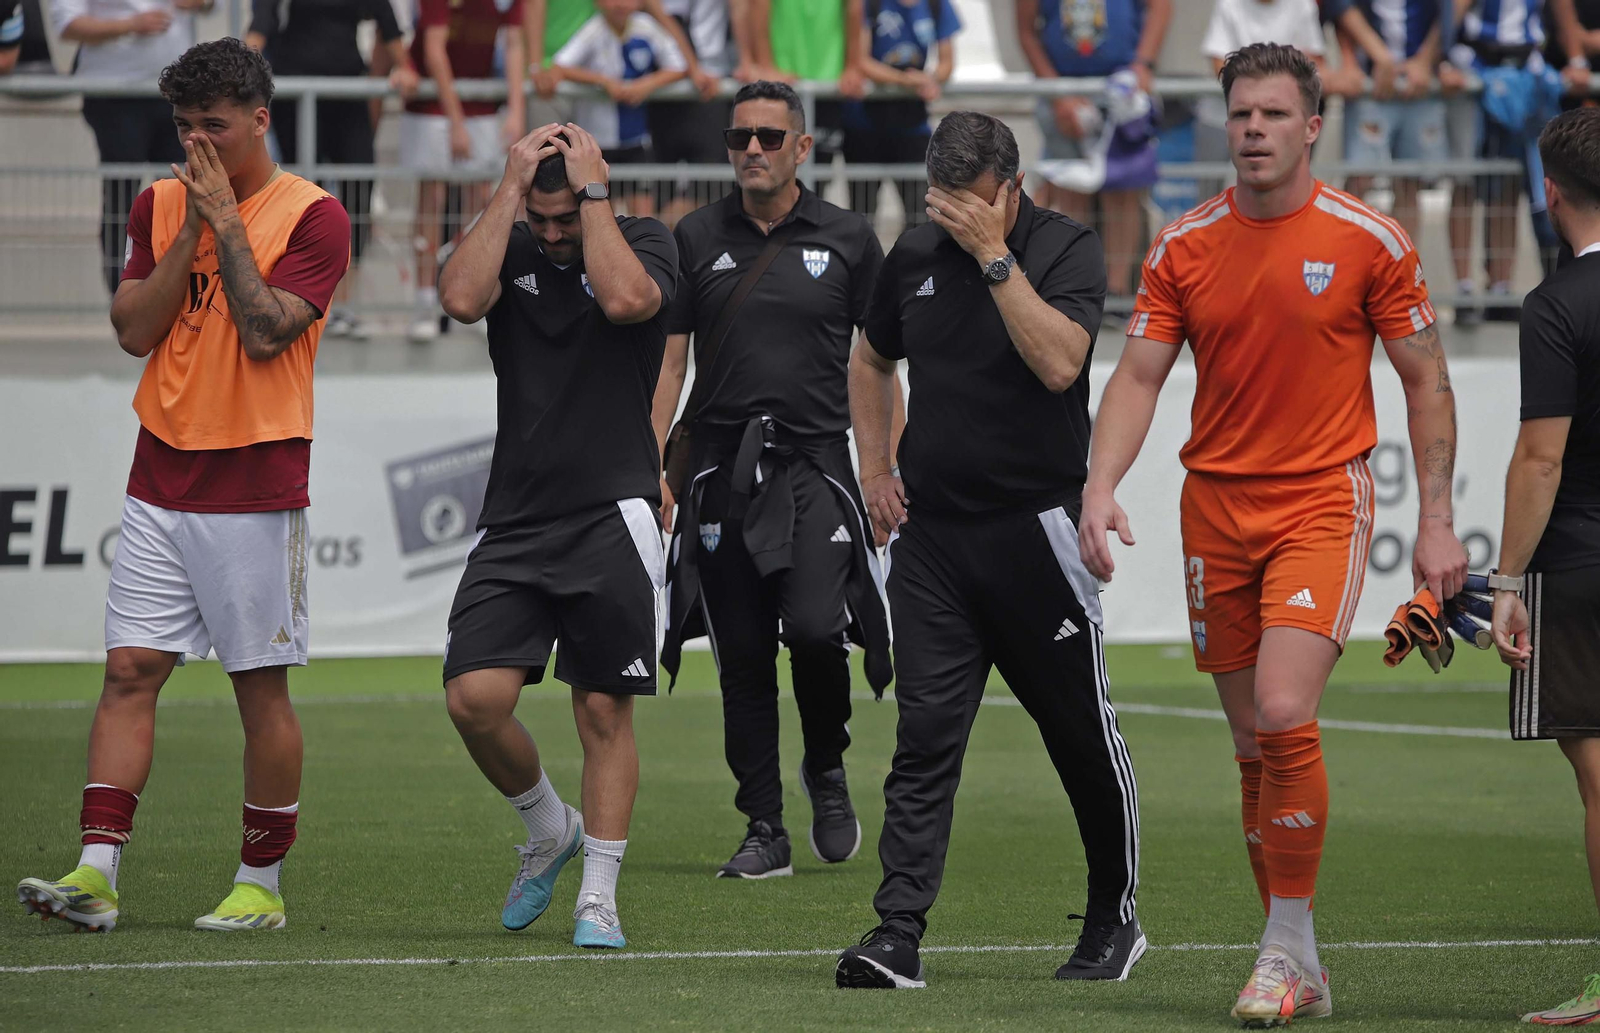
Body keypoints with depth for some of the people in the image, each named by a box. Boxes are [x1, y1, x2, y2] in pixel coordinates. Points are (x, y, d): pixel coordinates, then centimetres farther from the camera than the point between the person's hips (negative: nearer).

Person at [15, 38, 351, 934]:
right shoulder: (161, 207, 10)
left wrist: (227, 223, -14)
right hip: (161, 481, 5)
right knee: (130, 670, -3)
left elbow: (265, 334, -17)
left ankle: (262, 886, 10)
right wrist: (189, 230, -7)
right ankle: (96, 875, -7)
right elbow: (134, 330, 1)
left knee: (261, 686, 1)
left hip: (257, 490, -4)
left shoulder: (312, 216, -6)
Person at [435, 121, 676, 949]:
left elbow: (626, 298, -22)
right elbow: (461, 296, -15)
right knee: (474, 698, -8)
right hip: (513, 520, 3)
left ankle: (598, 895, 8)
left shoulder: (645, 243, 1)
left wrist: (593, 190, -14)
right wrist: (511, 185, -12)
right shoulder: (511, 250, 7)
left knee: (605, 710, -1)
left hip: (611, 521, -3)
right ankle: (549, 829, 18)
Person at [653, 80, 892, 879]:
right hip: (721, 468, 2)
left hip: (814, 462, -2)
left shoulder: (848, 240, 5)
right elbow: (667, 362, 8)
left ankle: (827, 768, 10)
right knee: (743, 657, 1)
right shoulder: (696, 239, 8)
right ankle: (765, 833, 9)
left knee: (815, 628, -18)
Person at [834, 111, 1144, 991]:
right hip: (930, 533, 4)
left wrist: (994, 255, -22)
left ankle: (1115, 918, 23)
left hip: (1033, 528, -4)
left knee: (1083, 734, 7)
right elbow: (871, 361, 26)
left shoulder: (1066, 249, -7)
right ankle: (897, 934, -10)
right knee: (924, 738, -5)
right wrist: (875, 468, 15)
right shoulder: (915, 256, 8)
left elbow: (1058, 363, -24)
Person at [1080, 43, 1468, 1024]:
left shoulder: (1370, 240, -4)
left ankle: (1287, 944, -10)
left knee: (1285, 715, -21)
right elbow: (1139, 376, 2)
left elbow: (1426, 380, 2)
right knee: (1253, 743, 6)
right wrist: (1101, 486, -14)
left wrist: (1437, 520, -1)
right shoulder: (1183, 246, 4)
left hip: (1324, 501, -4)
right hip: (1216, 505, 4)